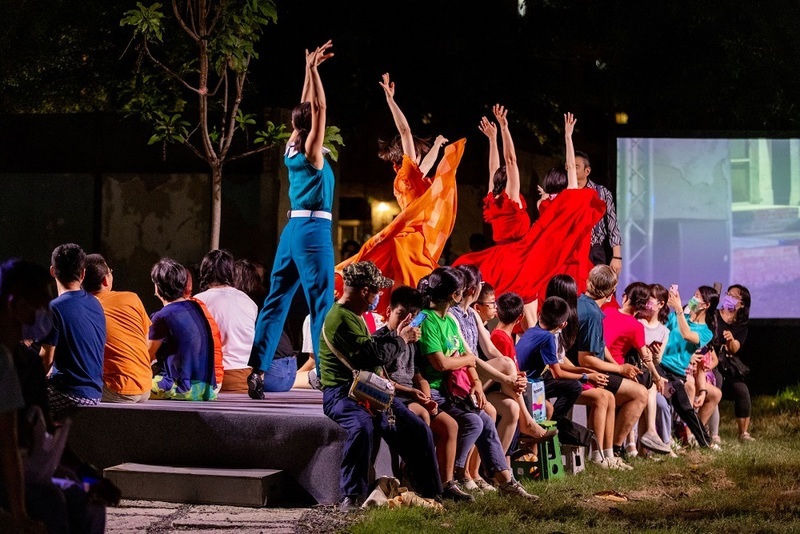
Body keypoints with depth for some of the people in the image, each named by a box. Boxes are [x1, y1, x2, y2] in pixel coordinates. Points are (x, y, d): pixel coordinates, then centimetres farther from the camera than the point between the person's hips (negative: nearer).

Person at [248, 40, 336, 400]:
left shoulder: (292, 148, 9)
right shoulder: (311, 151, -9)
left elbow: (307, 108, 19)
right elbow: (320, 107, -15)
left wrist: (311, 68, 21)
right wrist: (312, 69, -12)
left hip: (293, 228, 8)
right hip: (314, 230, -8)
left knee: (277, 299, 6)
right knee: (322, 302, -7)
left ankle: (257, 370, 3)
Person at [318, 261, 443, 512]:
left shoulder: (354, 316, 18)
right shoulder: (340, 318, -16)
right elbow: (372, 355, -21)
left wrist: (396, 335, 24)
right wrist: (401, 340, -6)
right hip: (343, 393, -10)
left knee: (418, 429, 3)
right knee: (362, 427, -40)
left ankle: (431, 491, 15)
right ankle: (352, 496, -33)